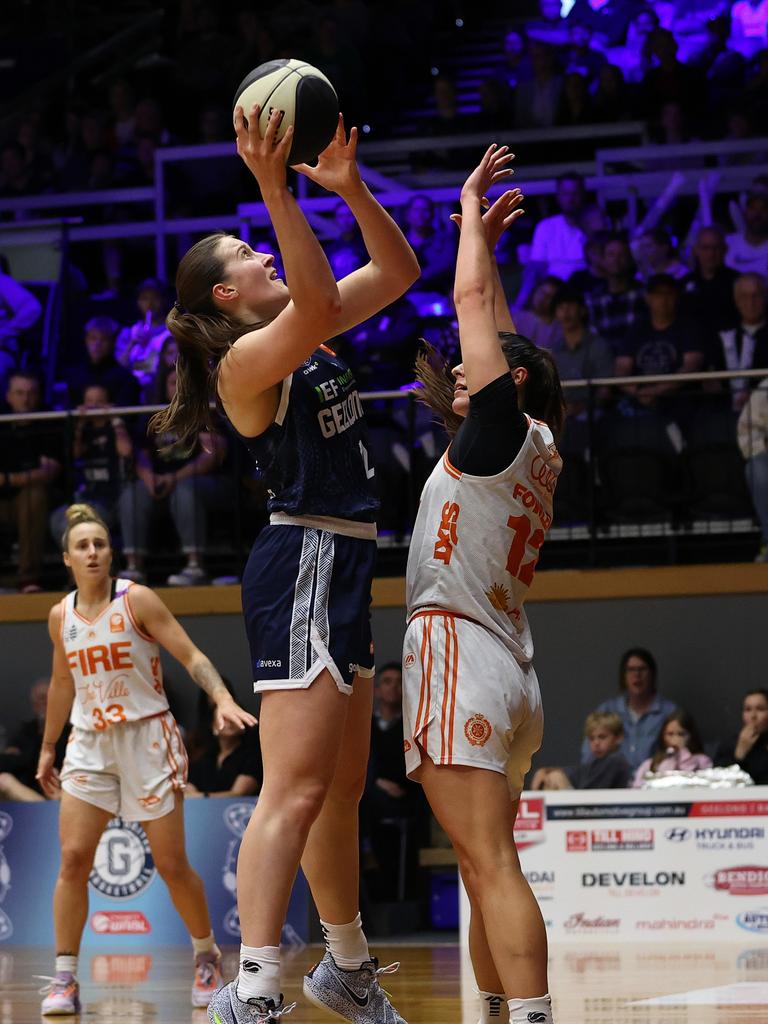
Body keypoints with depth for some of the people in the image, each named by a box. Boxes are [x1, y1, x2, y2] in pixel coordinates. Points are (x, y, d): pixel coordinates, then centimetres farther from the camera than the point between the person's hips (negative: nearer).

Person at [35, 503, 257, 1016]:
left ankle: (207, 955, 22)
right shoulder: (61, 616, 6)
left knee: (172, 865, -1)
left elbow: (191, 655, -11)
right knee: (73, 859, -11)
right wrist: (48, 749, 24)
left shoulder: (137, 600, -8)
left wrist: (223, 699, -27)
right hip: (90, 743, 3)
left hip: (147, 738, -3)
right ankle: (65, 979, -5)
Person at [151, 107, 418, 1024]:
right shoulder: (245, 357, -12)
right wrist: (274, 188, -38)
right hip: (302, 562, -9)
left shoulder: (304, 337, 15)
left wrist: (349, 187, 2)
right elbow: (318, 304, -32)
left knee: (342, 787, 18)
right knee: (296, 790, -17)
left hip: (341, 568, 9)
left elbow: (396, 271, 16)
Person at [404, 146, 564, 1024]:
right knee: (486, 869, 12)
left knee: (490, 865, -18)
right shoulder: (534, 450, 18)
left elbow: (474, 302, -3)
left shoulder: (507, 427, -4)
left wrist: (473, 211, 10)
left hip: (459, 648, -10)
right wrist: (487, 236, 36)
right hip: (506, 665, 10)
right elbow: (492, 319, 31)